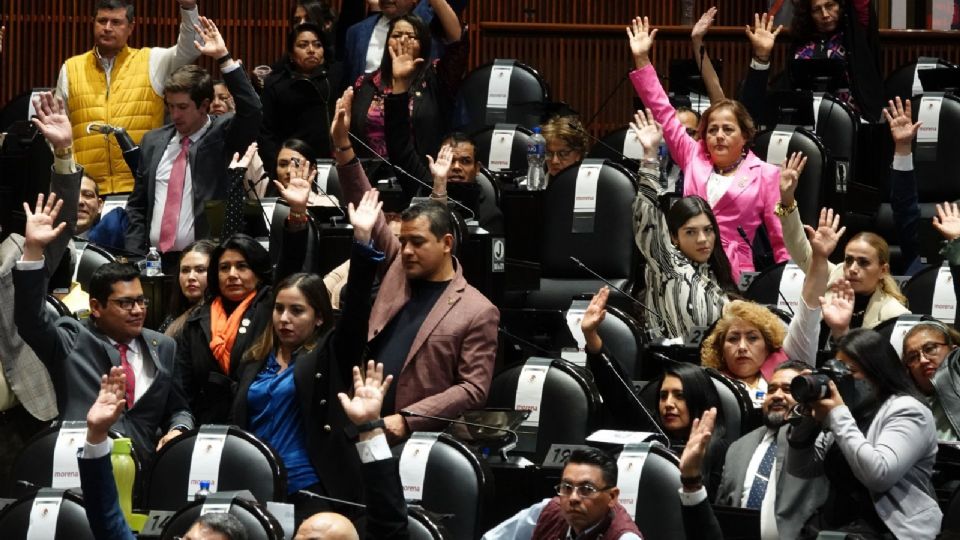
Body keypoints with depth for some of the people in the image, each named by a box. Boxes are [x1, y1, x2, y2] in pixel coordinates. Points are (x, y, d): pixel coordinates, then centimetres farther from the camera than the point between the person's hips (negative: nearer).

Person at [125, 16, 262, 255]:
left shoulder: (223, 136, 1)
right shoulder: (154, 141, 12)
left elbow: (252, 112, -18)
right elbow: (137, 205, 16)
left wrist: (223, 58, -19)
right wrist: (135, 256, 4)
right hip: (154, 259, 4)